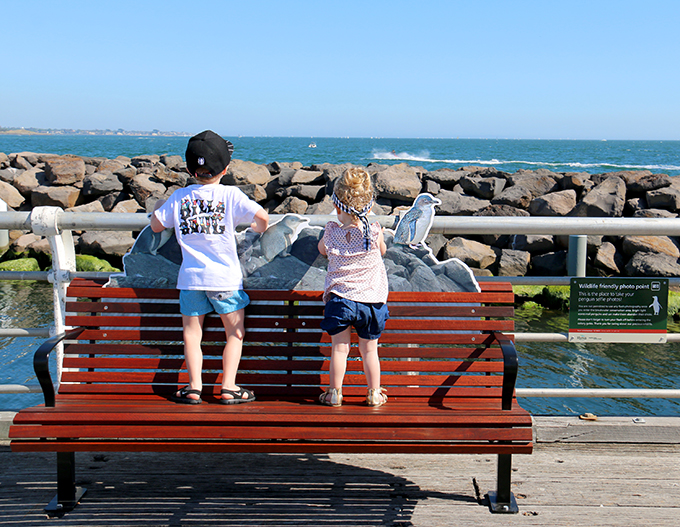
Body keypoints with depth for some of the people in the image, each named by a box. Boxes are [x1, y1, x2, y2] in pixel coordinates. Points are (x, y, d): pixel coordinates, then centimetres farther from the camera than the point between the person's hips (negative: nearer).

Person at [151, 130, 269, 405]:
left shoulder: (179, 197, 2)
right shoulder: (230, 194, -7)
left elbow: (156, 225, 10)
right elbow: (261, 215, -15)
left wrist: (158, 207, 30)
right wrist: (259, 227, 8)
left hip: (191, 278, 2)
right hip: (226, 278, -2)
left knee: (192, 332, 12)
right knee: (235, 332, 10)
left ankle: (194, 386, 9)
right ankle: (228, 387, 7)